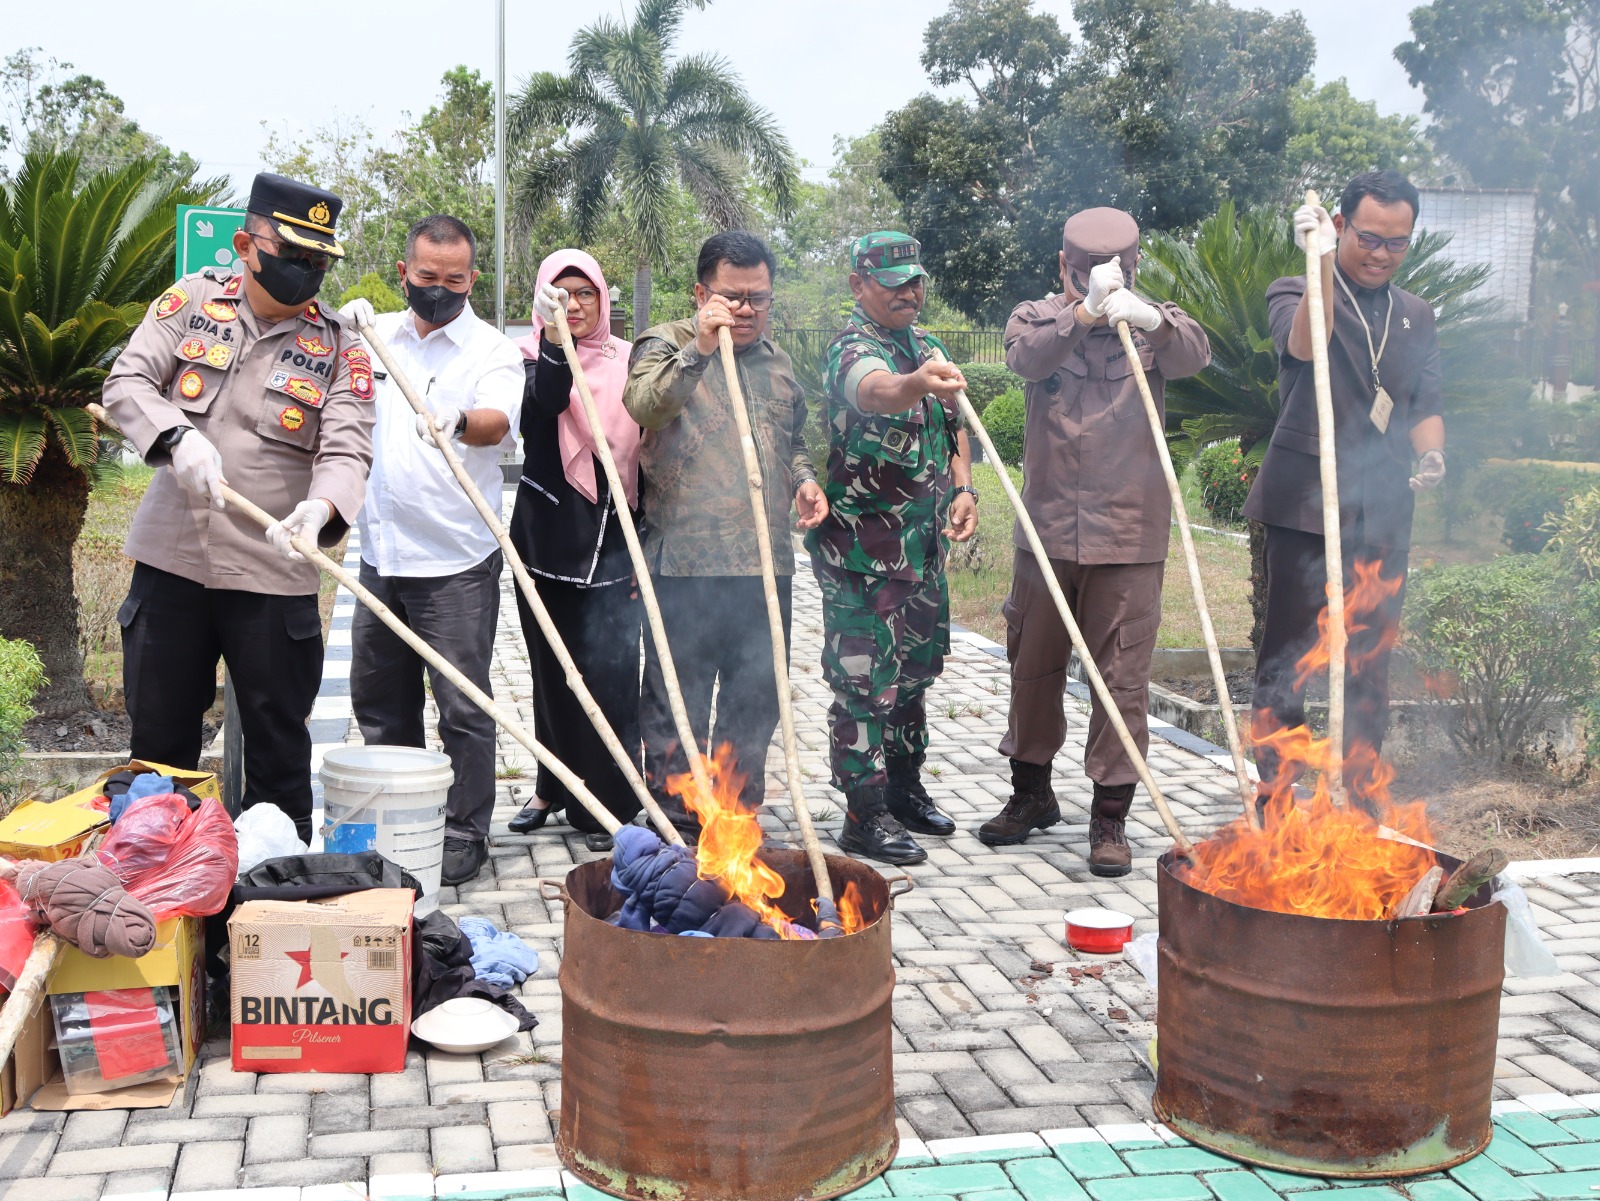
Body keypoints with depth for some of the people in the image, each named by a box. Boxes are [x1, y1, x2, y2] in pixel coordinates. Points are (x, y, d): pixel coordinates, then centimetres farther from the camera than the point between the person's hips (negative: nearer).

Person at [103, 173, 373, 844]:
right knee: (158, 736, 14)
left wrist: (321, 505, -35)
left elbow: (347, 449, -12)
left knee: (278, 745, 7)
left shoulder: (338, 346, -1)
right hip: (170, 561, 2)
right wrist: (178, 438, -23)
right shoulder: (195, 299, 4)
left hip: (273, 575, -2)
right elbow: (127, 381, -2)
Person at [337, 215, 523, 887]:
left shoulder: (491, 349, -5)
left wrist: (463, 420, -47)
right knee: (378, 701, 14)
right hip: (381, 554, 6)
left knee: (463, 706, -1)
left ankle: (465, 833, 13)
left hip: (456, 562, -5)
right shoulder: (378, 333, 11)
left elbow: (500, 421, -24)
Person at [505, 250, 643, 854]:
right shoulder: (533, 357, 3)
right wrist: (553, 337, -36)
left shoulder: (627, 362, 7)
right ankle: (553, 788, 25)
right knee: (553, 670, 10)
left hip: (612, 539, 0)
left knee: (608, 670, -9)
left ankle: (607, 804, 0)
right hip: (548, 540, 1)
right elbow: (548, 400, -21)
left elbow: (648, 451, 10)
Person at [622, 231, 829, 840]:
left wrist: (803, 479, 11)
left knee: (756, 700, 11)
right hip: (686, 563, -5)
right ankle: (678, 824, 12)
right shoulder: (666, 345, 0)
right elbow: (642, 404, -21)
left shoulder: (776, 361, 18)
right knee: (677, 702, 1)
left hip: (766, 564, 6)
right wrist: (699, 349, -29)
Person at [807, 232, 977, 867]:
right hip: (863, 550, -9)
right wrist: (919, 383, -63)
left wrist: (962, 488, 3)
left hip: (923, 545, 9)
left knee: (914, 670, 18)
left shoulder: (927, 346, 11)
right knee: (865, 679, -3)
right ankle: (865, 814, 6)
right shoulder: (853, 349, -17)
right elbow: (876, 390, -41)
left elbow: (950, 427, 20)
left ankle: (906, 789, 33)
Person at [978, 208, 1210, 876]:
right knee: (1033, 666, 13)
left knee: (1122, 675, -1)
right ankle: (1031, 792, 31)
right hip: (1047, 527, 2)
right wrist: (1085, 312, -31)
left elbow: (1193, 355, -16)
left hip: (1129, 534, -2)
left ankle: (1110, 815, 9)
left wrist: (1152, 318, -37)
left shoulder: (1157, 324, 6)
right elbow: (1025, 358, -16)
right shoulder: (1037, 318, 7)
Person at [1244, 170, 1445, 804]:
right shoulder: (1294, 292, 0)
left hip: (1383, 509, 5)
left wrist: (1431, 454, -6)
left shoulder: (1416, 316, 17)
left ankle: (1362, 795, 21)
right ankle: (1274, 794, 8)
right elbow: (1305, 345, -22)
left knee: (1371, 665, 10)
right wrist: (1322, 262, -32)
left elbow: (1426, 405, 15)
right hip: (1305, 506, -5)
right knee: (1288, 656, 1)